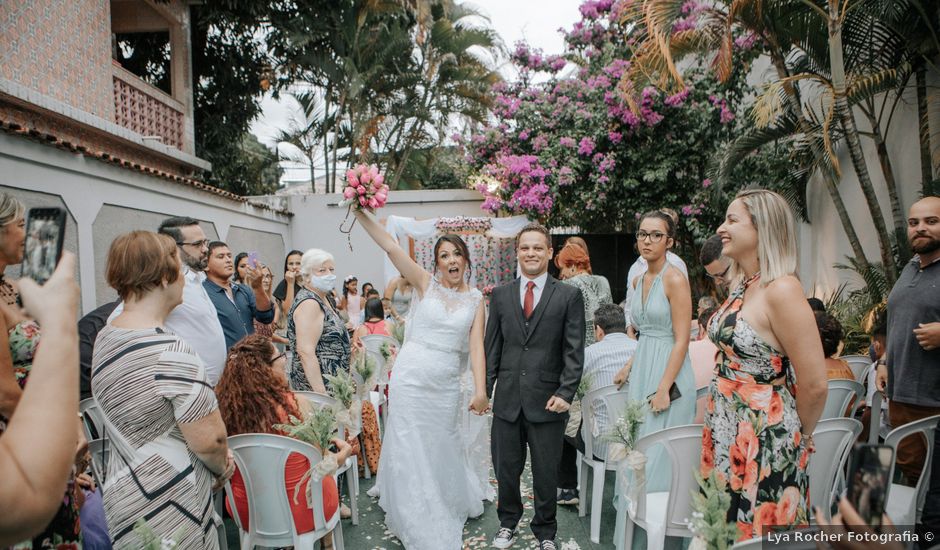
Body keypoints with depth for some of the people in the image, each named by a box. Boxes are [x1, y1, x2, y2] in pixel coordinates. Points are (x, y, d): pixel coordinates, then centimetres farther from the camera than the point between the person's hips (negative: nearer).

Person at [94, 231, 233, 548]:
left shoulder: (105, 337, 2)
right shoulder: (171, 352, -26)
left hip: (122, 492, 8)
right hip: (168, 511, -8)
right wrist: (222, 469, -3)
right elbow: (210, 439, -25)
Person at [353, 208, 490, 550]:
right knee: (410, 448, 6)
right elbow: (391, 248, -14)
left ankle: (450, 507, 45)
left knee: (443, 447, 16)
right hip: (411, 377, -1)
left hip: (447, 384, 2)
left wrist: (480, 389, -15)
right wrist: (361, 214, -23)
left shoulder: (476, 299, 2)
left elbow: (476, 345, -5)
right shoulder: (425, 283, -3)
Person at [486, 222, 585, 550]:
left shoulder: (569, 296, -1)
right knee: (505, 468, 14)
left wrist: (566, 393, -11)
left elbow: (574, 351, -3)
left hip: (547, 400, -2)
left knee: (546, 473, 11)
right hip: (507, 399, 2)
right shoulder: (500, 295, 7)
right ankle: (508, 522, 38)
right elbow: (492, 347, 8)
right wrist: (484, 388, 2)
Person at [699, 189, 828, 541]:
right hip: (724, 432, 8)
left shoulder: (781, 290, -19)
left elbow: (814, 386, -18)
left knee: (757, 529, 8)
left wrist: (797, 437, -1)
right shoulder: (739, 285, 6)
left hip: (763, 441, -8)